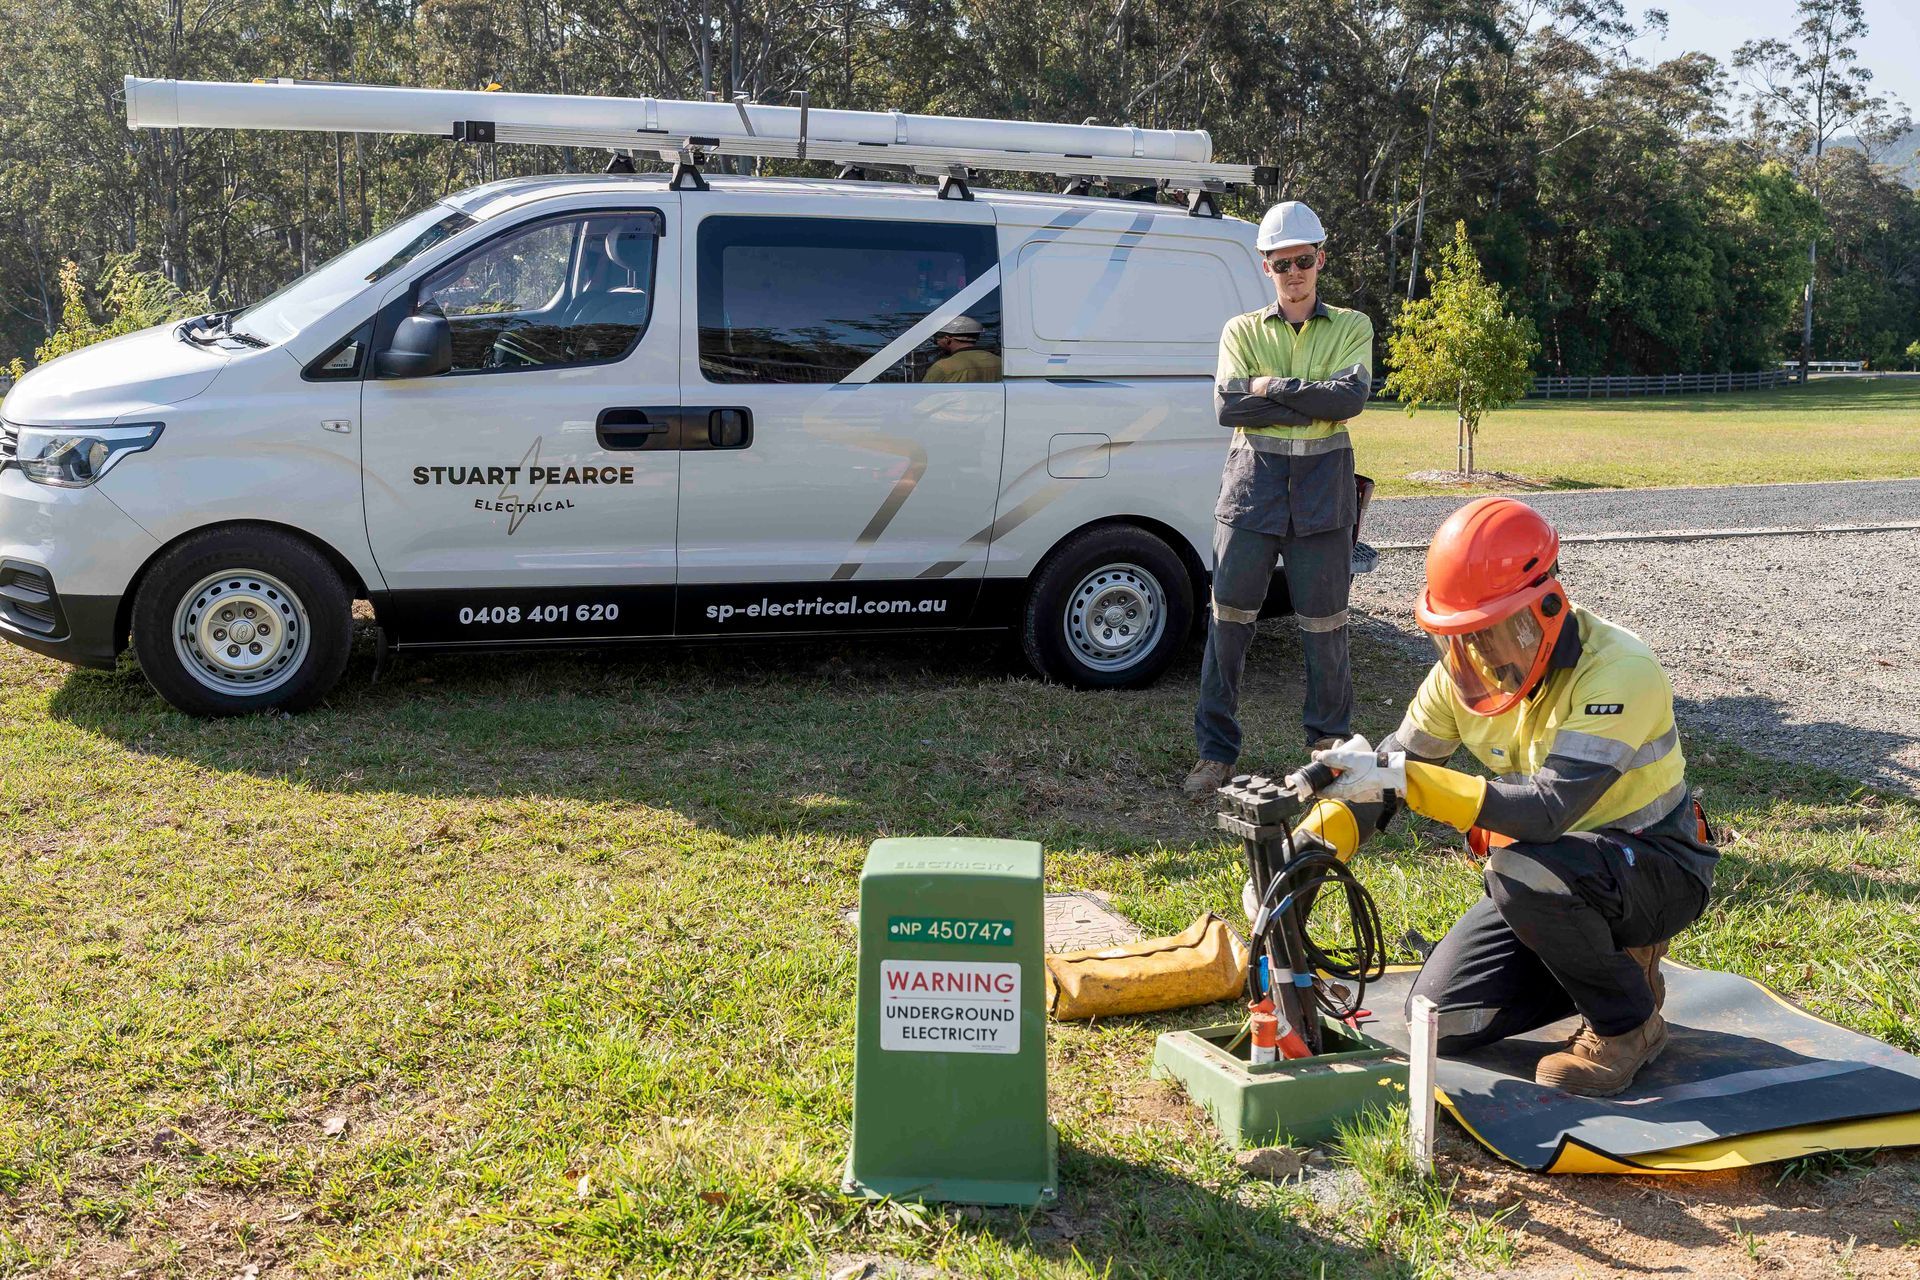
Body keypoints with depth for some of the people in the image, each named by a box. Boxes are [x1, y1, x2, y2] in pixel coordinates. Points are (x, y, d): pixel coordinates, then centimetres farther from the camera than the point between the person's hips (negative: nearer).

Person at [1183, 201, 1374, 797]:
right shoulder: (1242, 330, 11)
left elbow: (1352, 395, -10)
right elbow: (1228, 405, -6)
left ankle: (1331, 745, 19)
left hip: (1323, 486, -1)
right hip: (1253, 481, 1)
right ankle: (1216, 752, 8)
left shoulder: (1351, 327, 9)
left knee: (1324, 626, 4)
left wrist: (1270, 388, -12)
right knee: (1229, 619, 0)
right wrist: (1316, 402, -10)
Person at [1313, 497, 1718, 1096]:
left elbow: (1549, 809, -38)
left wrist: (1403, 781, -43)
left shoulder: (1618, 673, -28)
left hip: (1658, 869, -7)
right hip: (1557, 873, 7)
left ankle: (1627, 1022, -10)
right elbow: (1393, 764, -1)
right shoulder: (1468, 667, -7)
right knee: (1441, 1019, -6)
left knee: (1524, 869, -37)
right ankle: (1607, 959, 16)